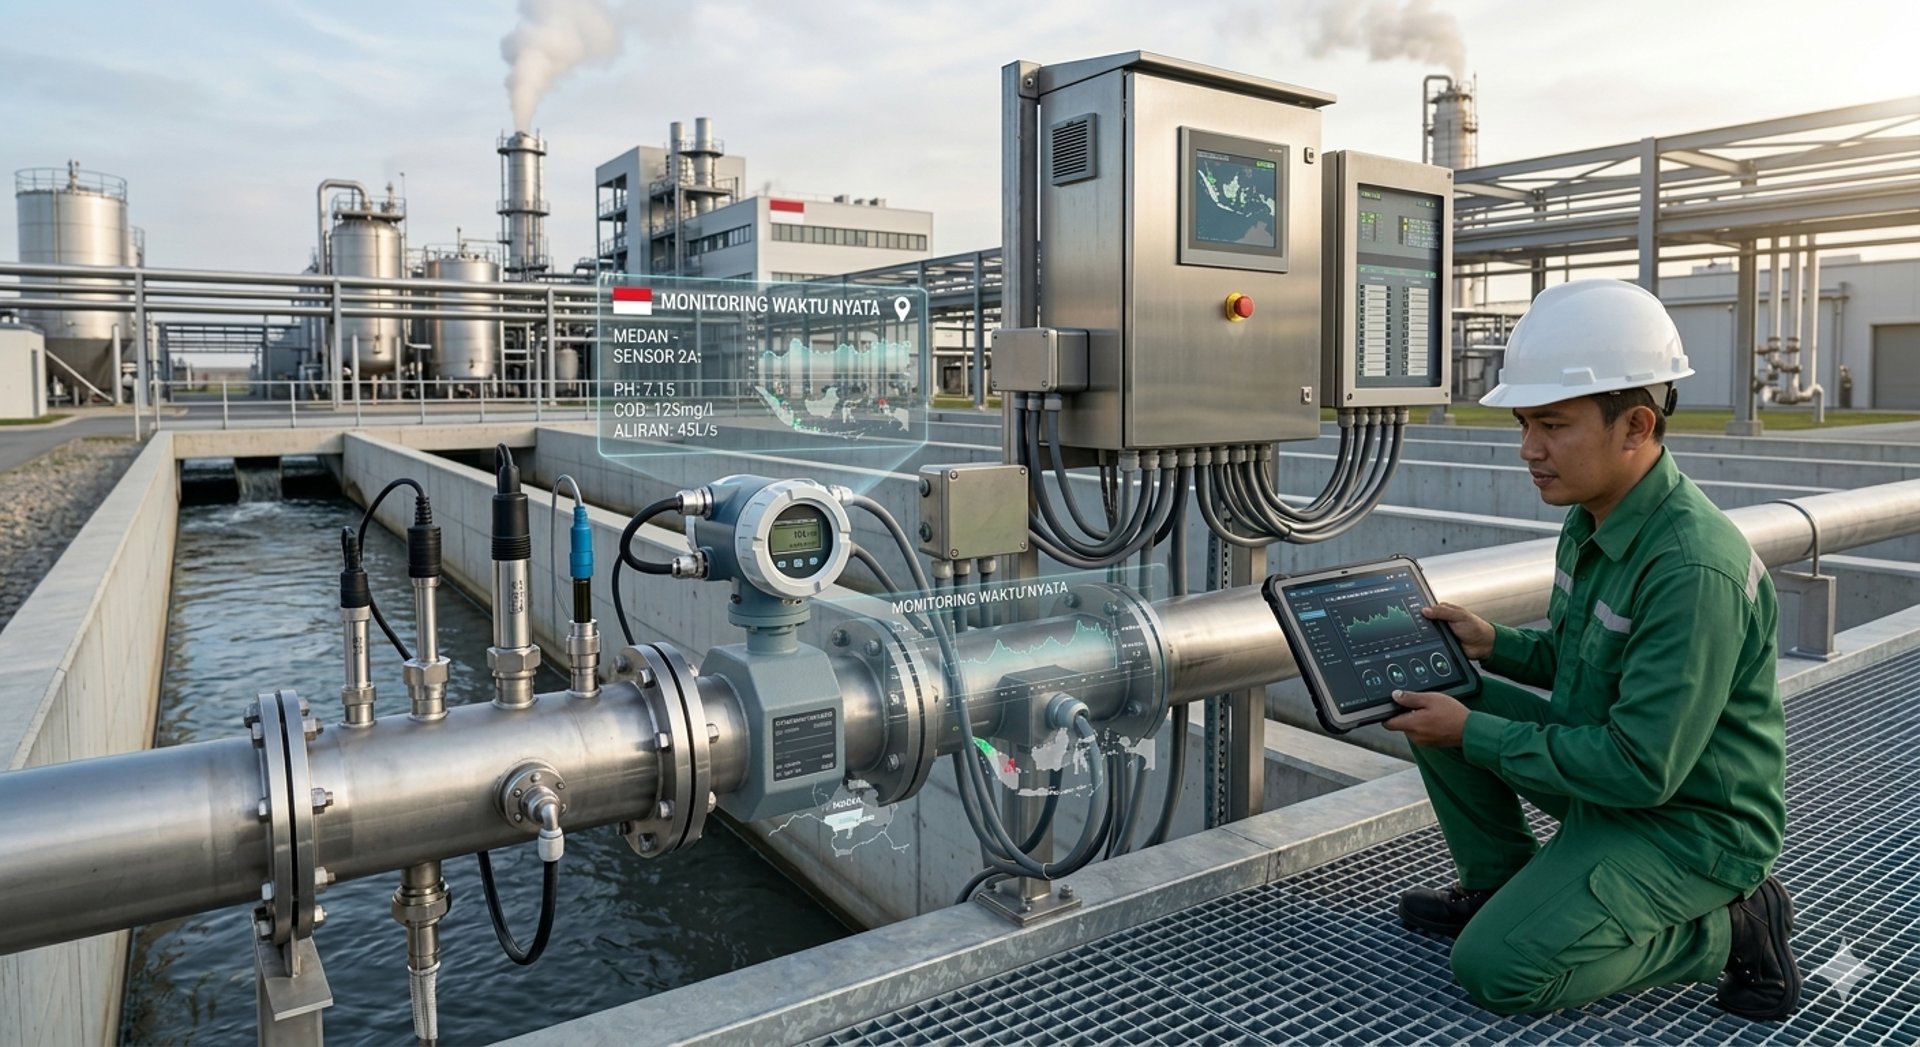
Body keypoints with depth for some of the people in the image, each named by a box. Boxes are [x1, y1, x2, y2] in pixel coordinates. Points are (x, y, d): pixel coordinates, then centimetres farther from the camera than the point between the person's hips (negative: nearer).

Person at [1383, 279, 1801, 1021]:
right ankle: (1499, 884, 13)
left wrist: (1472, 734, -22)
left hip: (1690, 824, -9)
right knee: (1437, 695, 0)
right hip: (1607, 759, 9)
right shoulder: (1592, 521, 0)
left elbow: (1641, 770, -30)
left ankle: (1728, 930, 1)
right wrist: (1492, 644, -3)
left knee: (1495, 970, -18)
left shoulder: (1694, 568, -30)